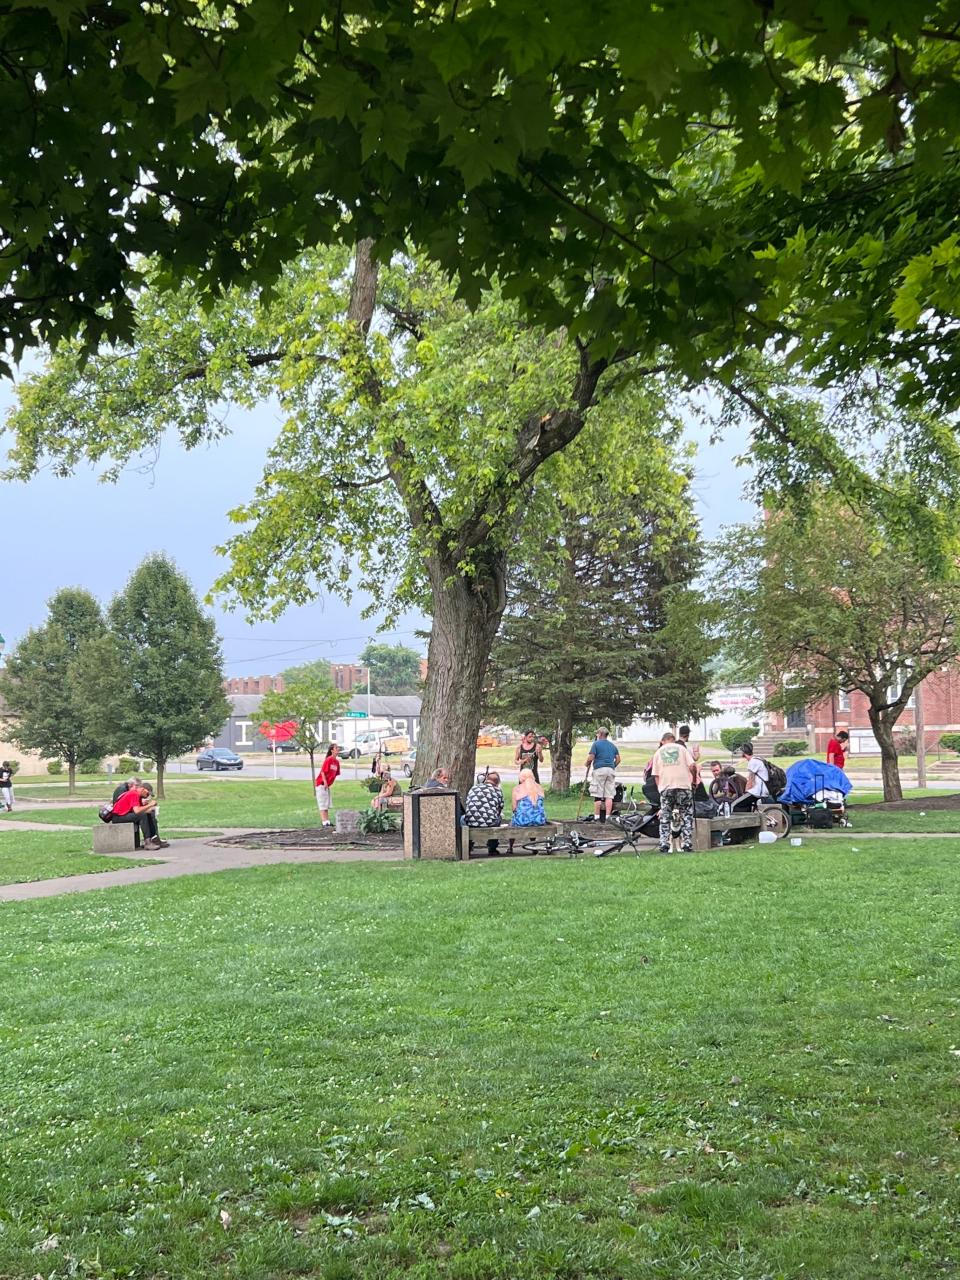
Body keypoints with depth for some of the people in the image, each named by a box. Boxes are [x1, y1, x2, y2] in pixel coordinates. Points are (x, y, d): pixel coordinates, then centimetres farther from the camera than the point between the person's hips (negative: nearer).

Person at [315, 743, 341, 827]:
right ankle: (324, 821, -9)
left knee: (327, 804, 11)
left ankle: (327, 821, 15)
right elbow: (323, 771, -19)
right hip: (321, 783, -9)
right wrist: (325, 783, -20)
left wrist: (329, 783, 9)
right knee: (323, 804, -7)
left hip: (327, 785, 9)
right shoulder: (328, 760, -16)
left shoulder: (337, 761, 8)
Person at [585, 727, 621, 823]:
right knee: (609, 796, 2)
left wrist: (587, 764, 10)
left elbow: (591, 758, -8)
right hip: (610, 770, 5)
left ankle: (597, 817, -4)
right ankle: (607, 817, -2)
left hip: (599, 769, -5)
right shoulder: (613, 745, 17)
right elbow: (618, 759, 14)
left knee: (597, 796, -2)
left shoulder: (596, 744, 0)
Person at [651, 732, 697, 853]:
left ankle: (664, 845, -2)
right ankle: (687, 844, 0)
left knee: (665, 817, 6)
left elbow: (656, 774, 9)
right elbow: (692, 766, -2)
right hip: (684, 785, -1)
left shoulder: (658, 752, 14)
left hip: (666, 787, 1)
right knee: (686, 816, 6)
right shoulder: (681, 748, 10)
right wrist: (694, 780, 10)